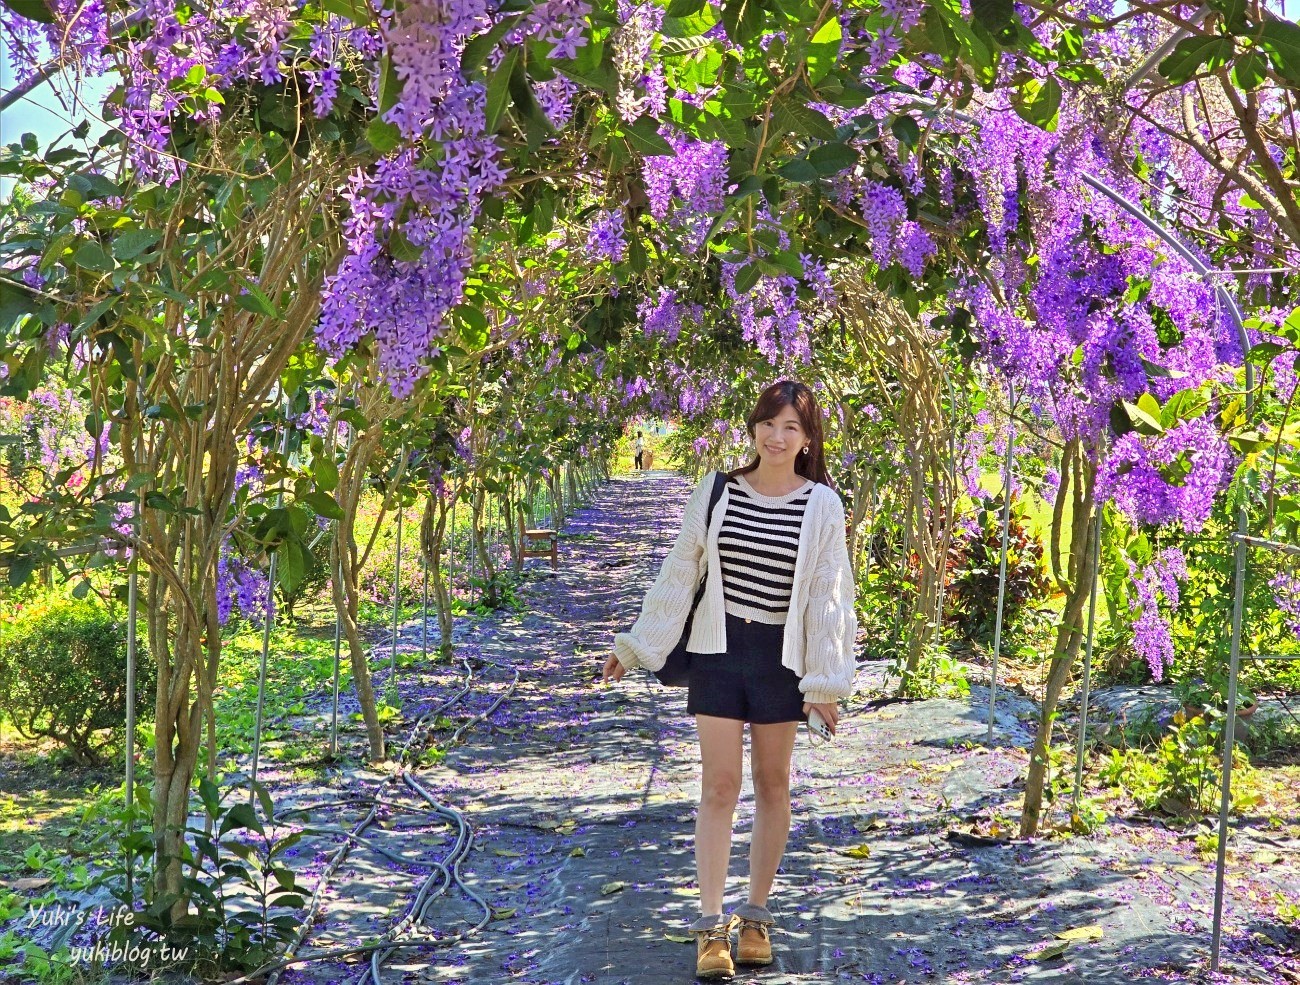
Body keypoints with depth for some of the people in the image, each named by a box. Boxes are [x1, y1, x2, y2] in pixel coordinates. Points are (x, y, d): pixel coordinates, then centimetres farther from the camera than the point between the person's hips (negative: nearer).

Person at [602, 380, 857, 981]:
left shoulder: (822, 505, -3)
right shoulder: (717, 492, 1)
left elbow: (828, 596, -2)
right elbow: (680, 573, 7)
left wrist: (825, 683, -4)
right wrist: (635, 647, 9)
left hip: (781, 656, 0)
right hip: (718, 648, 0)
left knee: (772, 787, 9)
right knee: (719, 786, -1)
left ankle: (757, 917, 23)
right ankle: (711, 927, 5)